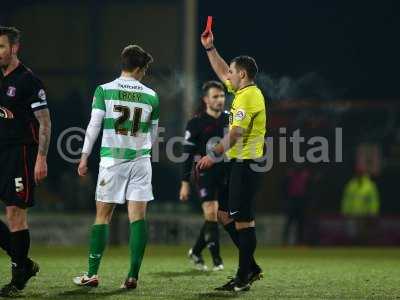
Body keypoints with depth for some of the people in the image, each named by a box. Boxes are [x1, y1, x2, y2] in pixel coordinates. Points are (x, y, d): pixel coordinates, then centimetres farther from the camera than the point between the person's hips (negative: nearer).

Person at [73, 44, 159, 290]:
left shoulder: (105, 90, -2)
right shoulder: (151, 96, 5)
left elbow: (94, 126, -4)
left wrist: (85, 157, 3)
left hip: (112, 159, -1)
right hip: (140, 160, 1)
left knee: (103, 216, 4)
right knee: (138, 217, 0)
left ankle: (92, 274, 4)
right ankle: (133, 276, -4)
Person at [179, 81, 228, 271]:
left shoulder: (229, 120, 9)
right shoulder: (196, 123, -4)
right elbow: (188, 154, -4)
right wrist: (185, 183, -8)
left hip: (225, 176, 4)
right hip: (205, 175, -4)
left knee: (214, 219, 6)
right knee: (211, 214, -14)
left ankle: (196, 252, 25)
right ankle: (216, 260, -9)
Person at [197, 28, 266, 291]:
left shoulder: (249, 97, -15)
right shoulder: (244, 92, 15)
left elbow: (236, 133, -23)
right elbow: (222, 72, 32)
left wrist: (214, 155, -23)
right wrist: (210, 48, 28)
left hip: (247, 164, -10)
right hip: (240, 163, 10)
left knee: (243, 221, -7)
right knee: (223, 213, 13)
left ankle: (244, 277, -4)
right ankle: (251, 267, 15)